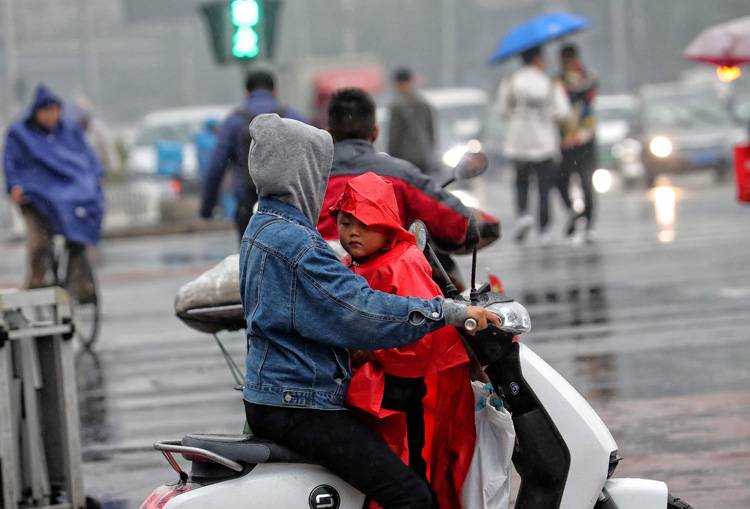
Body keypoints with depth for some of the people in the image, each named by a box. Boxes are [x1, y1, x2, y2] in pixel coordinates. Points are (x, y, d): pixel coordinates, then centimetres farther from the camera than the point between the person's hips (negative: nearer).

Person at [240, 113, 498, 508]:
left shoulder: (262, 228, 13)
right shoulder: (294, 243, -20)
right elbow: (361, 311, -27)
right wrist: (449, 312, -22)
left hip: (268, 396, 11)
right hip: (298, 406, -11)